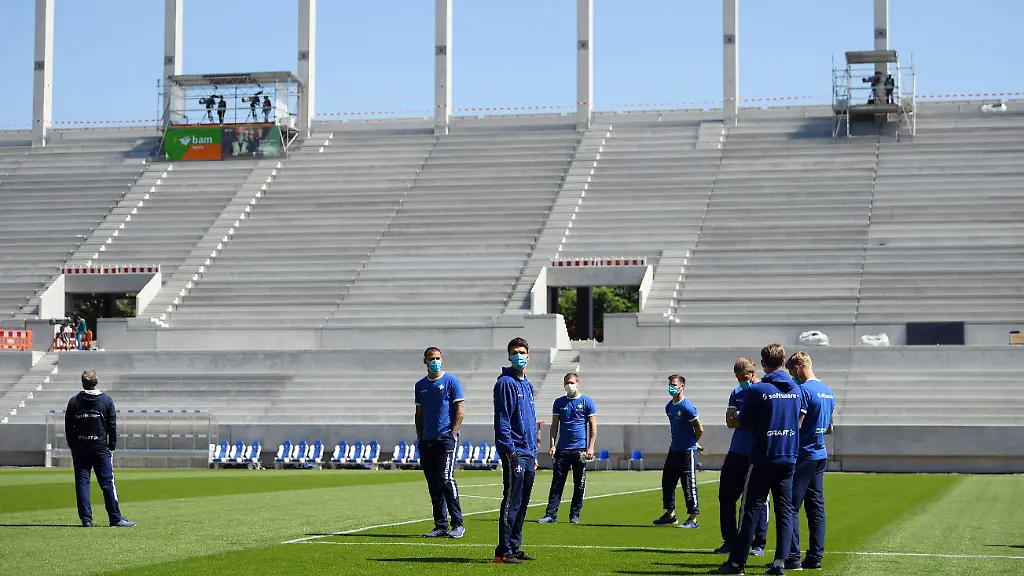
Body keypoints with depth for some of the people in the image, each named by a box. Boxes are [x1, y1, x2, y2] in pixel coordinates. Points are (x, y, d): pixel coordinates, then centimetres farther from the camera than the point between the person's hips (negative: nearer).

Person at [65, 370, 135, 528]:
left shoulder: (74, 401, 4)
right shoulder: (106, 401, 1)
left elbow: (68, 427, 6)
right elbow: (112, 426, 1)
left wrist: (73, 447, 14)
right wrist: (112, 447, 9)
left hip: (79, 449, 1)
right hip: (101, 448, -1)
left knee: (82, 484, 4)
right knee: (107, 483, -1)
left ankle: (86, 519, 0)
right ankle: (115, 518, -2)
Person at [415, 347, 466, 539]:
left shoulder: (451, 381, -1)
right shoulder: (420, 385, 15)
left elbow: (460, 411, -3)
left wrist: (452, 435, -11)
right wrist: (419, 437, 11)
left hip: (446, 438, -6)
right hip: (427, 441, 6)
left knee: (446, 480, -14)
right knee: (433, 485, 5)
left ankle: (457, 524, -8)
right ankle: (440, 526, 11)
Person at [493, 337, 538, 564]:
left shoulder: (528, 385, 19)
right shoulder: (506, 383, -7)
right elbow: (501, 419, -13)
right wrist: (509, 448, -20)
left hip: (528, 453, 8)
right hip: (514, 452, -8)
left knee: (522, 504, 11)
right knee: (512, 502, -9)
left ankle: (515, 548, 17)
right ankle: (503, 552, -8)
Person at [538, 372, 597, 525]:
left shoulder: (587, 402, 2)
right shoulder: (559, 402, 10)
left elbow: (593, 426, 2)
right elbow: (554, 425, 13)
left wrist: (591, 447, -7)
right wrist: (552, 445, 2)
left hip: (580, 449, -2)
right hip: (561, 449, 2)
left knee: (579, 485, 3)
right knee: (557, 483, -2)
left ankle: (574, 515, 12)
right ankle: (551, 515, -1)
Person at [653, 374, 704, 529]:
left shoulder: (687, 407, -16)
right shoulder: (669, 406, 9)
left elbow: (699, 429, -12)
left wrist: (692, 443, 5)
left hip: (687, 452, -9)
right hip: (674, 450, 9)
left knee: (689, 486, -5)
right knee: (667, 482, 14)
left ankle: (693, 519, 1)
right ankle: (670, 514, 27)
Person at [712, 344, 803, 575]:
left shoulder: (757, 390, -11)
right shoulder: (796, 390, 5)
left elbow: (744, 422, -5)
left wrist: (738, 414, 16)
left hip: (763, 458, -4)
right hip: (789, 458, 4)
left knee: (750, 509, -1)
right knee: (785, 509, 7)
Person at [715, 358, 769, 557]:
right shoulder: (737, 393, 12)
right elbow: (730, 421, 2)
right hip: (737, 452, 6)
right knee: (726, 496, 6)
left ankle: (759, 544, 8)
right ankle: (730, 541, 18)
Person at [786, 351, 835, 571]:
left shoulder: (803, 390, -14)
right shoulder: (828, 392, 14)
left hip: (803, 456, -9)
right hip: (821, 454, 9)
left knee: (792, 507, -6)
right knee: (816, 507, 9)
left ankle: (793, 557, -8)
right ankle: (815, 557, 10)